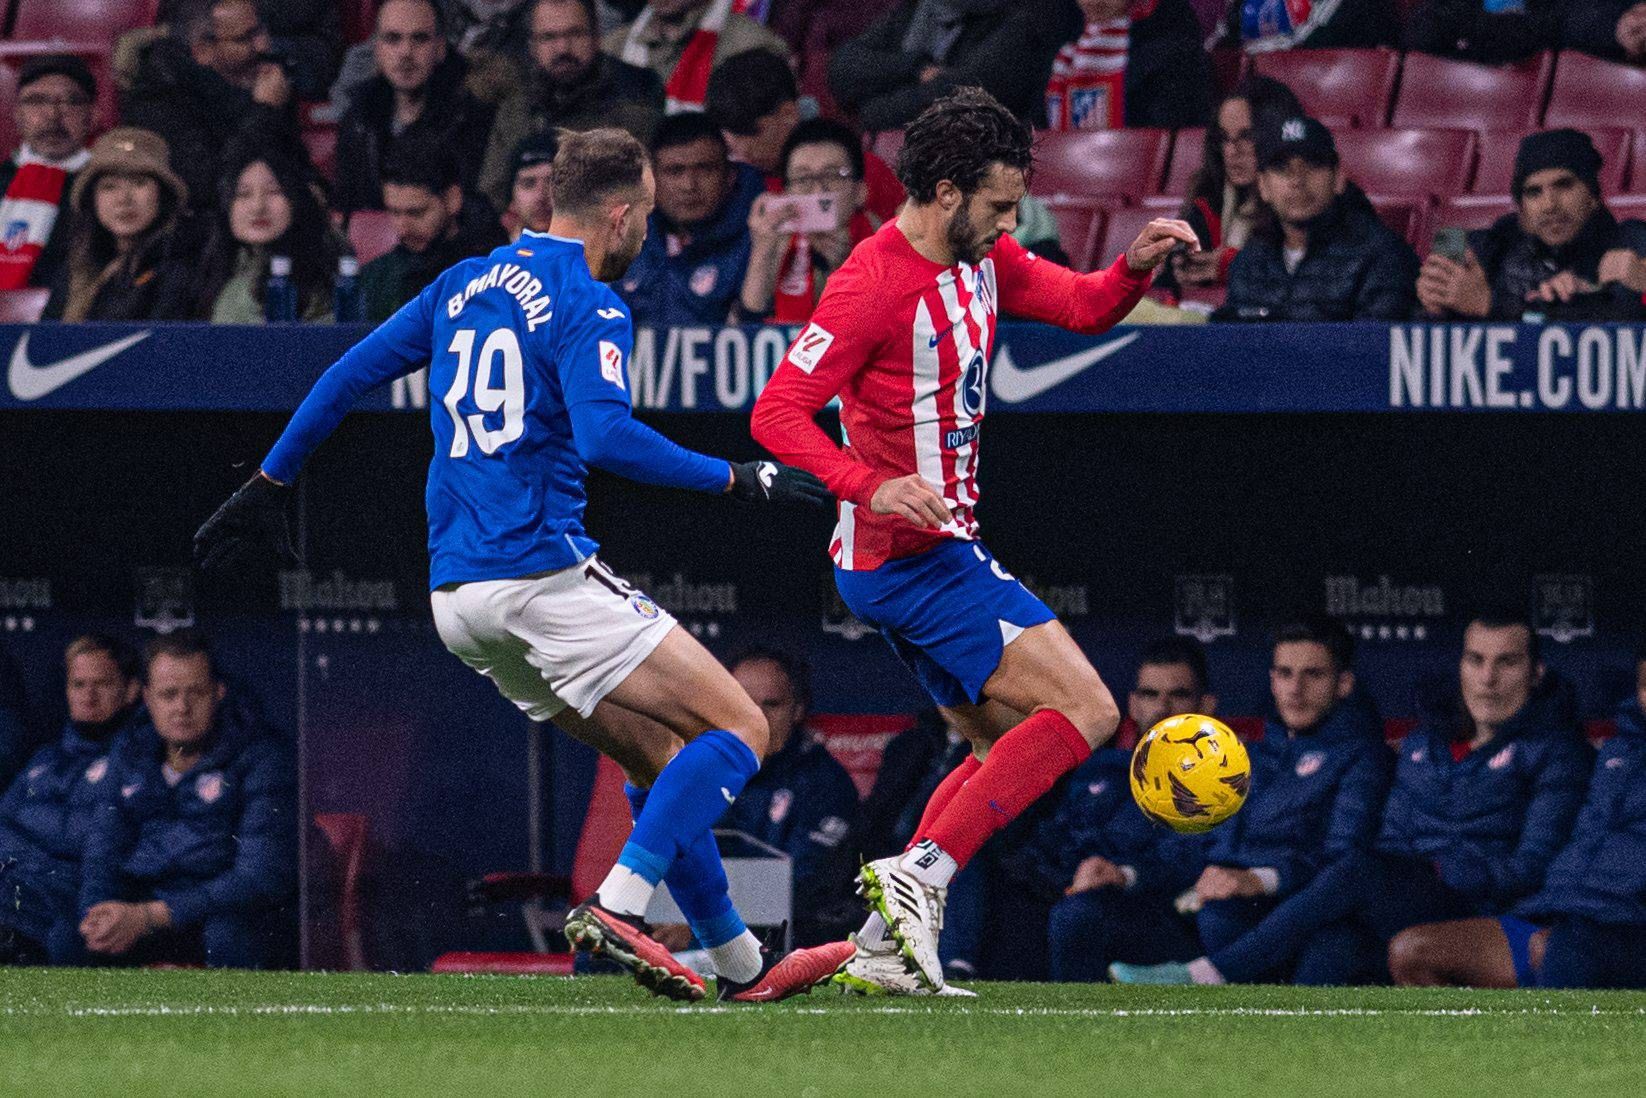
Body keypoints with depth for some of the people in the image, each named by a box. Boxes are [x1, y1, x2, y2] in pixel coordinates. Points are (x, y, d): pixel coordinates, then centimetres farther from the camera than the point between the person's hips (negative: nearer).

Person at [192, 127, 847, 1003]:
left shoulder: (461, 287, 16)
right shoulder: (586, 306, -7)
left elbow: (347, 376, 17)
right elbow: (605, 437, -23)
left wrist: (268, 486, 26)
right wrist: (737, 478, -17)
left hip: (458, 600, 8)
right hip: (545, 574, -8)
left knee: (660, 757, 18)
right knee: (738, 729, -6)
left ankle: (740, 964, 17)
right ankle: (617, 906, -22)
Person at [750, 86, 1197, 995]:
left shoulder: (981, 259, 7)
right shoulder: (874, 285, -19)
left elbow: (1081, 306, 17)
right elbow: (776, 414, -22)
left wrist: (1137, 265, -5)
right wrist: (871, 487, -35)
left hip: (934, 552, 10)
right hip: (910, 554, -10)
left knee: (1011, 749, 16)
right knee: (1084, 711, -13)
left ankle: (884, 947, 9)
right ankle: (921, 872, -18)